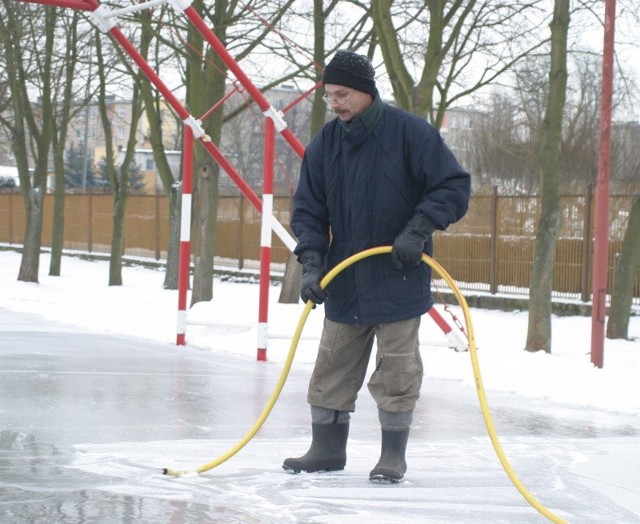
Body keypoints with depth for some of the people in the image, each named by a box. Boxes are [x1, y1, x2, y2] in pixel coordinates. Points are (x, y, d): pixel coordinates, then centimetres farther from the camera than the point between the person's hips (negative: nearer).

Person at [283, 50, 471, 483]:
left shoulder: (410, 133, -11)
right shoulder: (325, 144, 3)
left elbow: (455, 186, -8)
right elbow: (308, 209, 6)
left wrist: (419, 228, -20)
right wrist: (312, 263, -8)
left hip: (399, 279, -5)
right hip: (344, 281, 5)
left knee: (397, 371, 1)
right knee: (333, 367, 9)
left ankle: (393, 456, 11)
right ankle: (327, 448, 20)